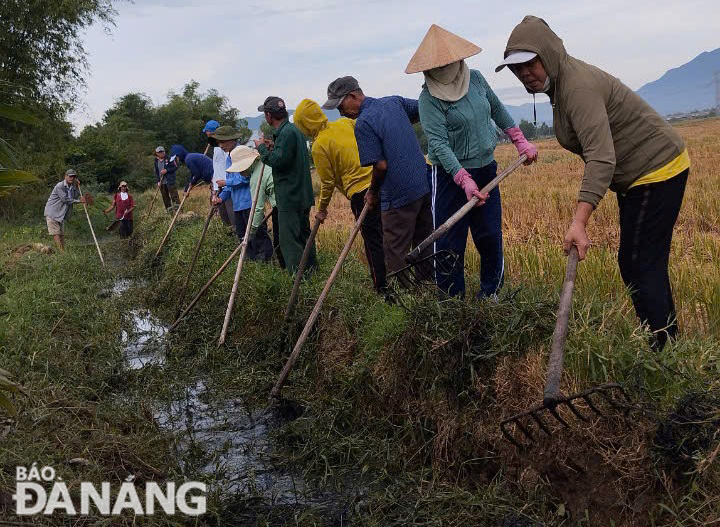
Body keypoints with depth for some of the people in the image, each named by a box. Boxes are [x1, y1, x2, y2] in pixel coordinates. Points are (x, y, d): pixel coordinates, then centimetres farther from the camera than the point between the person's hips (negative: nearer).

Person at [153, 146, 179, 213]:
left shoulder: (169, 159, -4)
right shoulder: (156, 162, 11)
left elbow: (175, 167, -6)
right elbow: (156, 172, 16)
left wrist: (166, 170, -16)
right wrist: (158, 181, 4)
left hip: (170, 181, -5)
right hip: (161, 183, 5)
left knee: (174, 195, -10)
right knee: (165, 198, 8)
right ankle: (169, 212, 15)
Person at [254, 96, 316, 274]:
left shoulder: (287, 133, -17)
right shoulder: (294, 129, 15)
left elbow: (279, 161, -24)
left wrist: (262, 148, -10)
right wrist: (274, 146, 16)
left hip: (290, 196, -10)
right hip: (301, 194, 11)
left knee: (289, 238, -8)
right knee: (303, 233, 17)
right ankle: (309, 271, 25)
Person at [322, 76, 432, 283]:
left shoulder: (363, 123, -15)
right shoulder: (394, 101, 7)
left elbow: (381, 165, -17)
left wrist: (373, 192, -1)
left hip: (399, 196, -8)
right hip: (424, 185, 8)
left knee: (396, 255, 3)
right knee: (425, 248, 17)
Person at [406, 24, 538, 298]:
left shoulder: (475, 78, 1)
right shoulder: (429, 98, -15)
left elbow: (497, 110, 18)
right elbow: (438, 143, -24)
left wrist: (520, 142, 17)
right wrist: (465, 181, -33)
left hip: (486, 169, 5)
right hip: (450, 175, -5)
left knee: (490, 238, 7)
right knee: (449, 244, -2)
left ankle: (490, 294, 23)